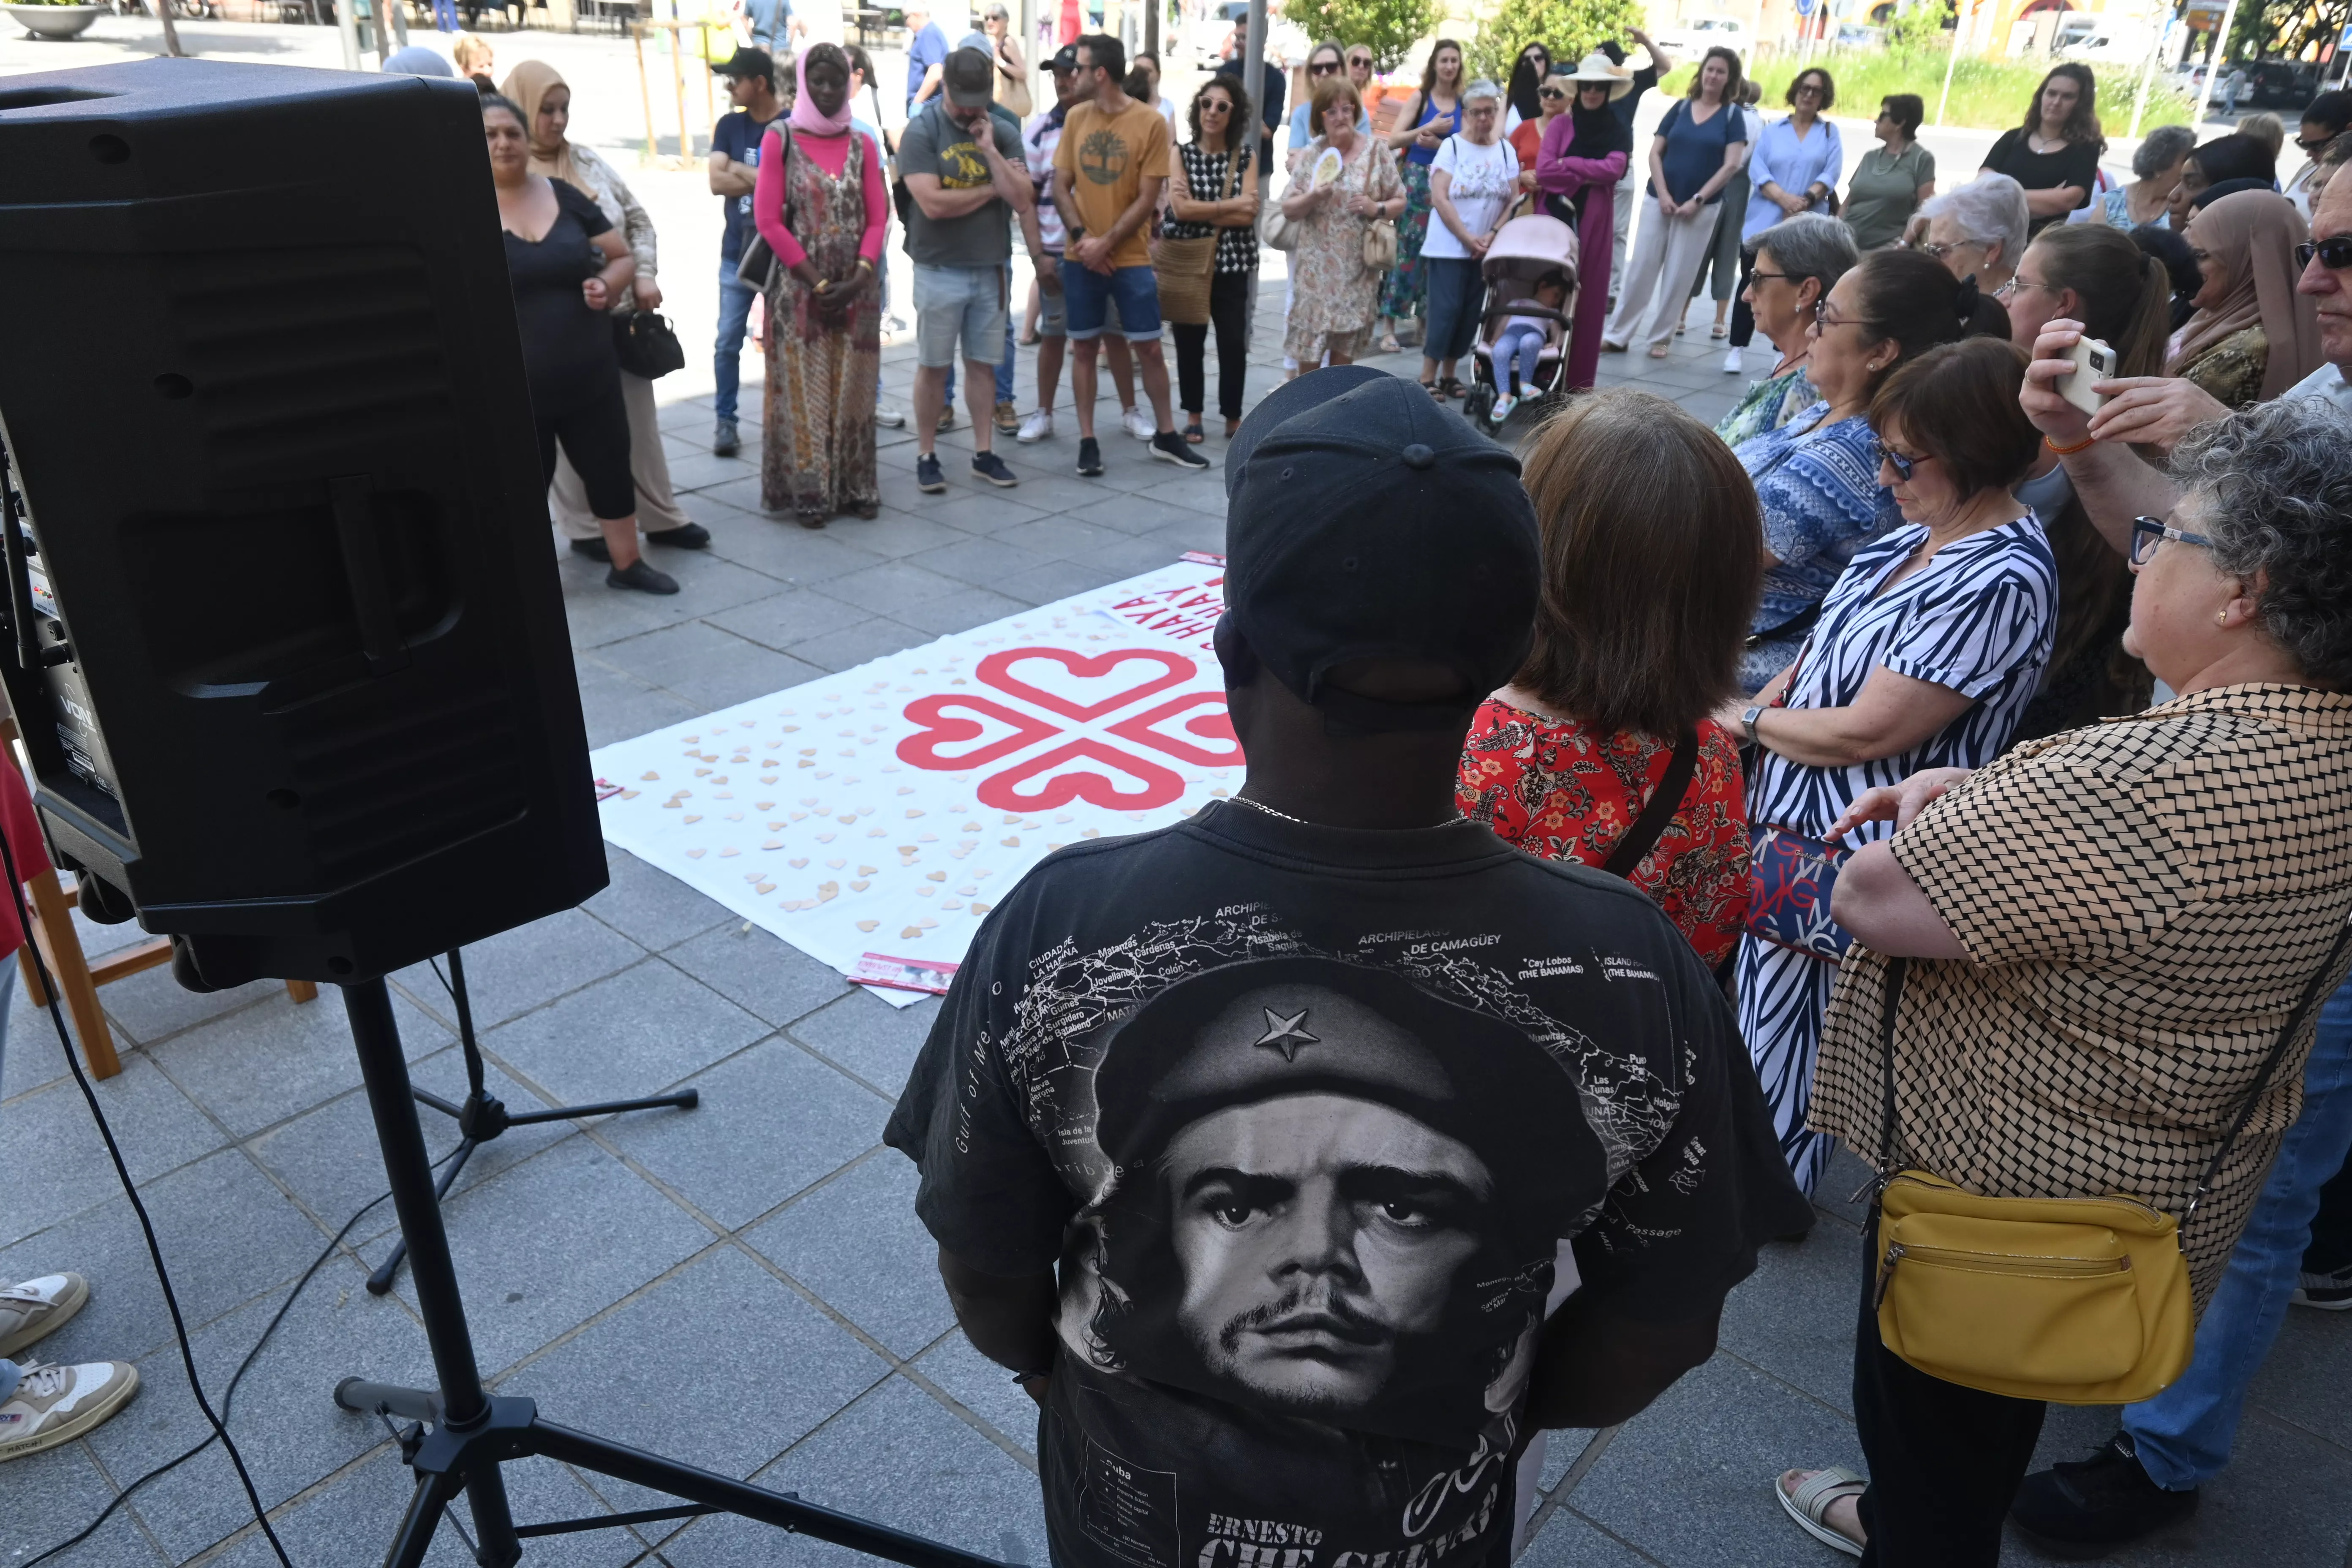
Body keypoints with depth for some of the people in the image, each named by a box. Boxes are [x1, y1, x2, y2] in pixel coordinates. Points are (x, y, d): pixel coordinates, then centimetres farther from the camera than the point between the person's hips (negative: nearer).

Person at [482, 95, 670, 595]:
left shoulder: (566, 197, 4)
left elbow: (623, 258, 10)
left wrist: (607, 285, -12)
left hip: (591, 377, 3)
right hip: (511, 388, -3)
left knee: (611, 469, 13)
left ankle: (626, 563, 30)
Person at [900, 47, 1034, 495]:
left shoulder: (1003, 134, 5)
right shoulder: (921, 131, -7)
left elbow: (1022, 200, -5)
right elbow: (933, 203, -18)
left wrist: (988, 149, -12)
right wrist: (993, 189, -7)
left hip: (991, 268, 4)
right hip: (940, 270, -3)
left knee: (983, 363, 9)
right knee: (933, 366, 3)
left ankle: (984, 453, 17)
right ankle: (926, 456, 12)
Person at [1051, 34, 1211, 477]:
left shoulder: (1151, 122, -7)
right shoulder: (1076, 117, 4)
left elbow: (1147, 200, -8)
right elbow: (1061, 186, 5)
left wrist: (1105, 244, -12)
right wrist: (1082, 237, -10)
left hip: (1130, 258, -2)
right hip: (1081, 257, 2)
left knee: (1149, 348, 3)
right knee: (1084, 348, 5)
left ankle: (1166, 436, 18)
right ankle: (1087, 440, 13)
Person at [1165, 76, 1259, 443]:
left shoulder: (1246, 158, 4)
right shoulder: (1181, 154, 4)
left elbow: (1248, 215, -9)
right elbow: (1180, 209, -11)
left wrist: (1200, 210, -12)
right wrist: (1231, 205, -9)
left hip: (1232, 263, 0)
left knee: (1234, 342, -1)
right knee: (1190, 340, 5)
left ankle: (1233, 417, 12)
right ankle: (1193, 416, 16)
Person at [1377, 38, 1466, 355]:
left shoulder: (1464, 104, 7)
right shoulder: (1420, 99, 2)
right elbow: (1393, 141, -5)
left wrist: (1438, 144, -14)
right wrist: (1428, 128, -15)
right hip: (1416, 181, -3)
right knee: (1407, 251, -6)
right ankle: (1389, 325, -4)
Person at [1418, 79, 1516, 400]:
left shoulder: (1506, 151, 8)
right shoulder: (1451, 146, -3)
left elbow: (1513, 201, 6)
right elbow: (1439, 199, -10)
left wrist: (1492, 235, -10)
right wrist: (1467, 238, -15)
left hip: (1486, 250, 4)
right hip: (1448, 247, -4)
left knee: (1470, 314, 5)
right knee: (1445, 311, -8)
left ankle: (1449, 375, 15)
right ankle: (1428, 378, -2)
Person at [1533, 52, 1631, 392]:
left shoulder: (1619, 130, 8)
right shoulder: (1560, 124, 7)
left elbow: (1614, 169, -10)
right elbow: (1543, 170, -7)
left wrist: (1566, 164, -9)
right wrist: (1588, 176, -10)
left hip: (1594, 223, 1)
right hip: (1556, 216, -1)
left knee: (1588, 297, 2)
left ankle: (1579, 380, 7)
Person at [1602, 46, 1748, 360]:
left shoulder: (1732, 114, 3)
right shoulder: (1681, 107, 8)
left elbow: (1730, 165, -4)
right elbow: (1655, 153, 4)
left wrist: (1698, 200, -12)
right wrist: (1663, 194, -8)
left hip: (1699, 208, -1)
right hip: (1659, 200, 1)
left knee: (1679, 276, 1)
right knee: (1641, 269, 0)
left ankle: (1659, 338, 9)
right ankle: (1617, 334, 4)